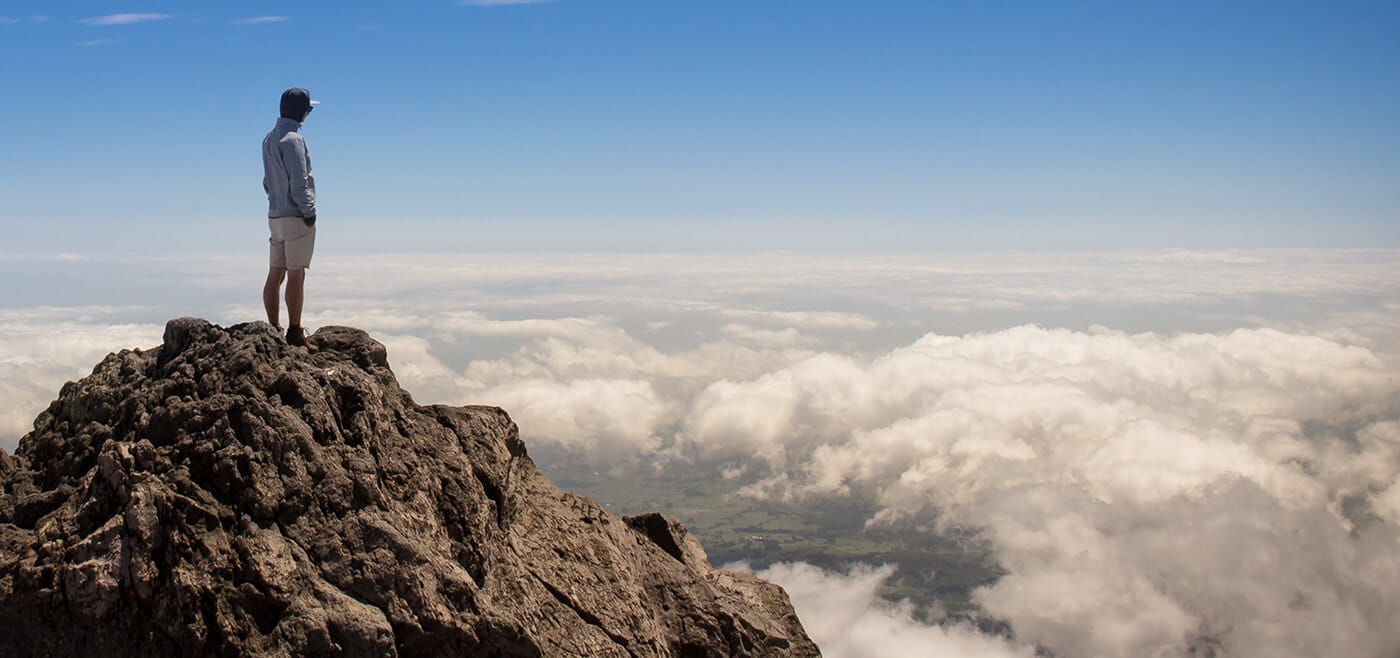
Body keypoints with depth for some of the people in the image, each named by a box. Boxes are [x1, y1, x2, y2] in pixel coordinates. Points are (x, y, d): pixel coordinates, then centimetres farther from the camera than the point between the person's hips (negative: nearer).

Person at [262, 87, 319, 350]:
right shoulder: (292, 139, -14)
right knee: (296, 276, -6)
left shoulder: (269, 139, 14)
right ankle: (295, 333, -5)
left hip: (275, 215, 9)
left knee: (275, 275, 9)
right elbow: (298, 183, -18)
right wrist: (309, 212, -12)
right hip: (295, 217, -9)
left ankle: (274, 329, 13)